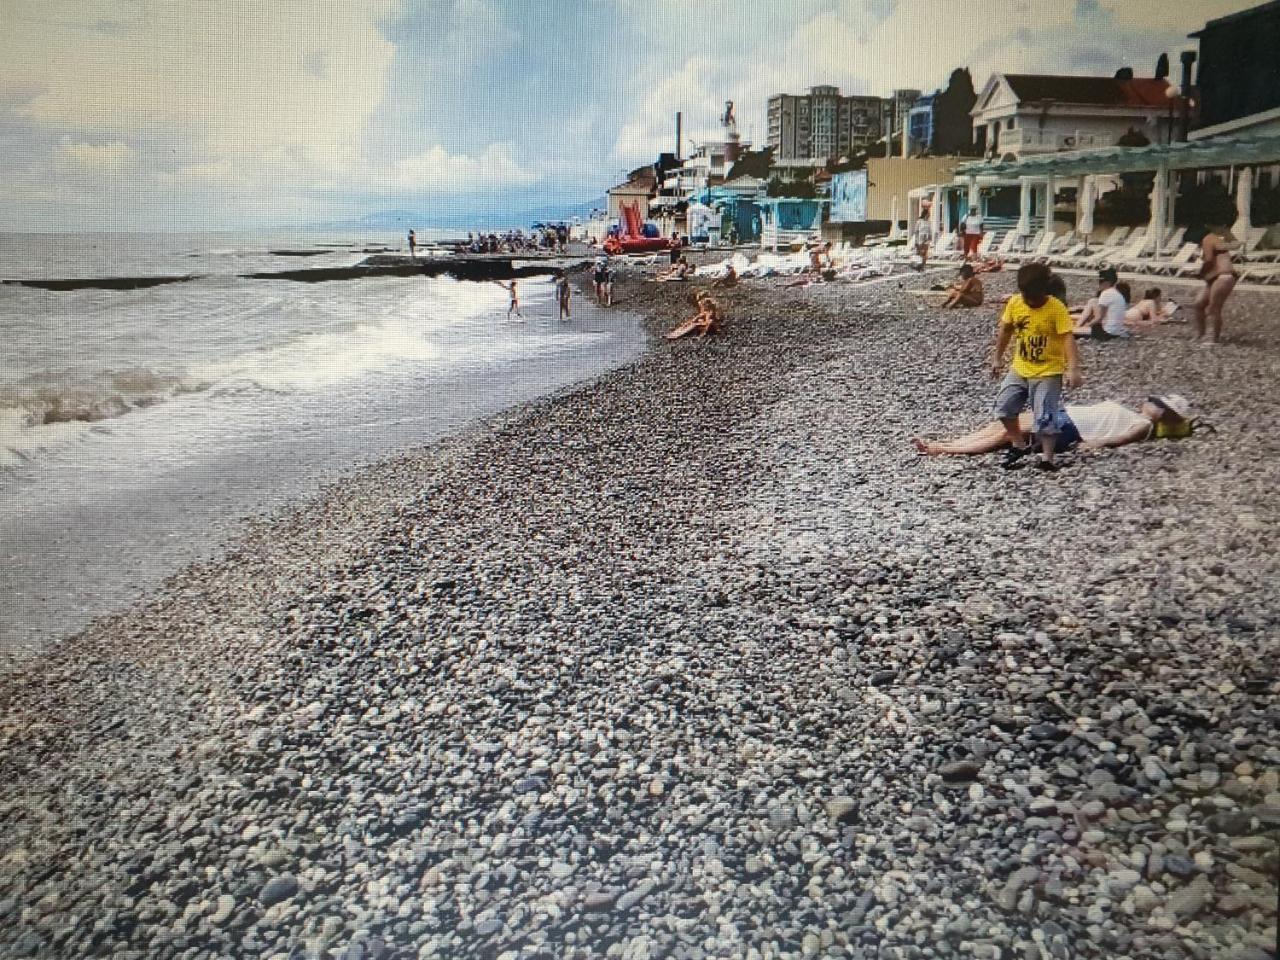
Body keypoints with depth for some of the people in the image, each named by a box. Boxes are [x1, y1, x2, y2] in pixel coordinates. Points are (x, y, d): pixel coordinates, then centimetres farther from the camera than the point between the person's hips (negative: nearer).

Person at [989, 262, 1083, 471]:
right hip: (1020, 368, 5)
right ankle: (1018, 446, 23)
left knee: (1045, 417, -8)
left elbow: (1068, 339, -26)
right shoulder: (1014, 303, -6)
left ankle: (1047, 457, 4)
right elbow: (1006, 330, 9)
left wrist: (1073, 370, -37)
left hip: (1048, 372, -5)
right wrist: (997, 358, 13)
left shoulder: (1057, 308, -20)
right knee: (1004, 406, 5)